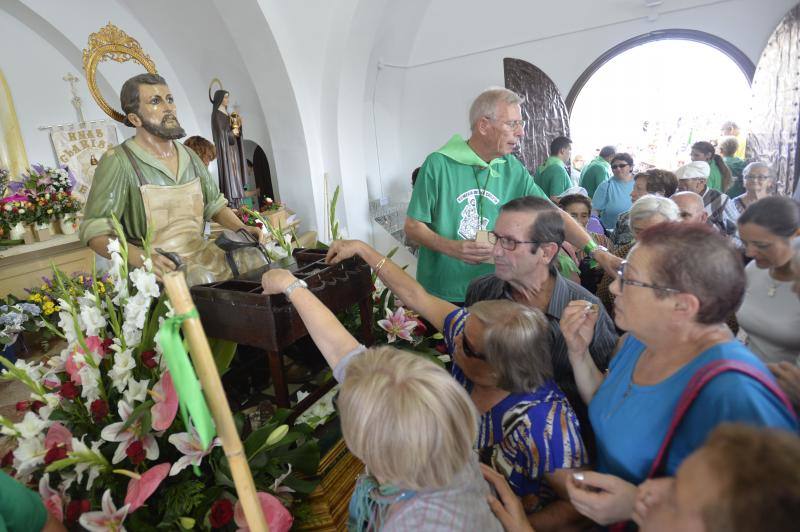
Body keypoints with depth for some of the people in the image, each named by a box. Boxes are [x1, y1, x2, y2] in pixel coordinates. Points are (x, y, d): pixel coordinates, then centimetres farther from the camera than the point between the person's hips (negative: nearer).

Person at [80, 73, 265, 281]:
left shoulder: (189, 156, 11)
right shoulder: (118, 161, -7)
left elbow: (215, 204, 22)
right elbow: (95, 232, -9)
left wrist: (242, 229, 3)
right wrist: (140, 258, -28)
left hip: (202, 256, 6)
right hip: (155, 271, -6)